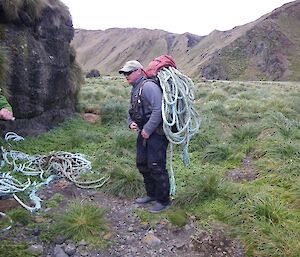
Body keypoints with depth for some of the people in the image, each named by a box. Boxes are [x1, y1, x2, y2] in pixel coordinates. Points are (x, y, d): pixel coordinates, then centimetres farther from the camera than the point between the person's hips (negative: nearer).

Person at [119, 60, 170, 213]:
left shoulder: (148, 86, -17)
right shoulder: (134, 90, 16)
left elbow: (159, 110, -26)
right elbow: (131, 111, 25)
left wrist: (147, 130, -21)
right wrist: (131, 123, 5)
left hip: (156, 133, -10)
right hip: (144, 133, 10)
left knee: (156, 167, -5)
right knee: (142, 164, 17)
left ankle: (163, 200, 12)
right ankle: (152, 194, 33)